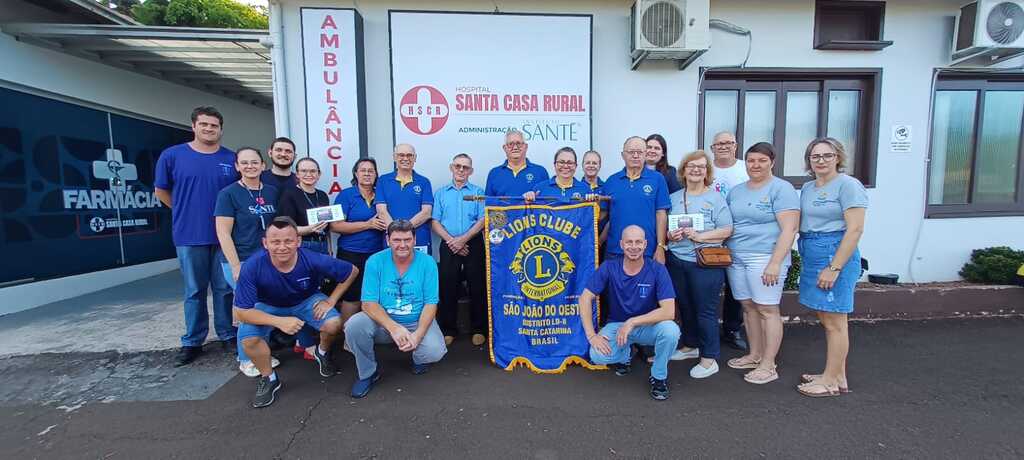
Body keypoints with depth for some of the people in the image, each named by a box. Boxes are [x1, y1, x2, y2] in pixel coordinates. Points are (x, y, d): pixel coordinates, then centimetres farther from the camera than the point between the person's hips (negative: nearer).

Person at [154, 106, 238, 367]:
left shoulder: (232, 159, 1)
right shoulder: (172, 155, -1)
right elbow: (161, 190, 10)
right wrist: (186, 212, 9)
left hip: (224, 235, 1)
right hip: (189, 236, 0)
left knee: (224, 289, 9)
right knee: (195, 291, 9)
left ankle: (227, 335, 22)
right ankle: (192, 342, 21)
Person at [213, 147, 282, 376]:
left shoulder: (272, 192, 7)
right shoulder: (228, 194, -7)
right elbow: (223, 233, -10)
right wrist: (236, 267, -14)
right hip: (240, 260, -5)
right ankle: (246, 359, 19)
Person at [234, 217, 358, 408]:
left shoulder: (313, 260, -31)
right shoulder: (252, 267, -32)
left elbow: (352, 271, -16)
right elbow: (241, 312, -26)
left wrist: (331, 301, -15)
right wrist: (280, 322, -37)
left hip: (307, 301, 0)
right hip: (268, 307, 0)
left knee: (333, 324, -25)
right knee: (247, 336, -26)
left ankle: (322, 353, 12)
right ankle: (268, 378, 4)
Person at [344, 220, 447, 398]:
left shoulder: (427, 262, -8)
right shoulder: (375, 261, -8)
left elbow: (431, 303, -9)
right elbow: (369, 303, -13)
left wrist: (418, 334, -25)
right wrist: (394, 328, -29)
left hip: (417, 322, -1)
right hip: (383, 322, 1)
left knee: (435, 352, -27)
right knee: (354, 325, -27)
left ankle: (419, 359, 14)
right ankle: (368, 373, 0)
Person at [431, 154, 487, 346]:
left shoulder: (478, 192, 8)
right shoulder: (441, 193, 13)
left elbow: (482, 220, -2)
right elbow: (435, 222, 5)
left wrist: (463, 239, -13)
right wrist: (450, 240, -10)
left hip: (473, 244, -1)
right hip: (449, 245, 1)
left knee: (477, 287, 1)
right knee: (447, 287, 3)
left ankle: (479, 329, 13)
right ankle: (449, 329, 15)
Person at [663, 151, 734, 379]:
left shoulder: (716, 198, -1)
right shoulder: (673, 198, 11)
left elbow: (727, 230, -6)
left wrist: (700, 236, -18)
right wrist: (670, 235, -7)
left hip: (705, 263, -4)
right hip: (677, 261, 5)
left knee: (705, 310, 0)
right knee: (684, 306, 15)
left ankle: (709, 359, 11)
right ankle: (690, 346, 33)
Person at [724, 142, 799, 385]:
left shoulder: (781, 189, -4)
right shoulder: (736, 191, 15)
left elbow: (788, 230, -11)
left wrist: (775, 263, -18)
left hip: (765, 258, -6)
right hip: (735, 258, 6)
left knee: (767, 309, -2)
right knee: (748, 307, 11)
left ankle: (768, 366, 7)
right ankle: (754, 356, 24)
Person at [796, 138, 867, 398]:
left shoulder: (847, 185, -9)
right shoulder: (807, 188, 14)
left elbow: (855, 230, -15)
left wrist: (834, 268, -20)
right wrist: (805, 260, 10)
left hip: (836, 255, -8)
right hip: (811, 257, 8)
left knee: (834, 322, 0)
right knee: (826, 320, 15)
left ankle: (833, 381, 12)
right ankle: (836, 375, 27)